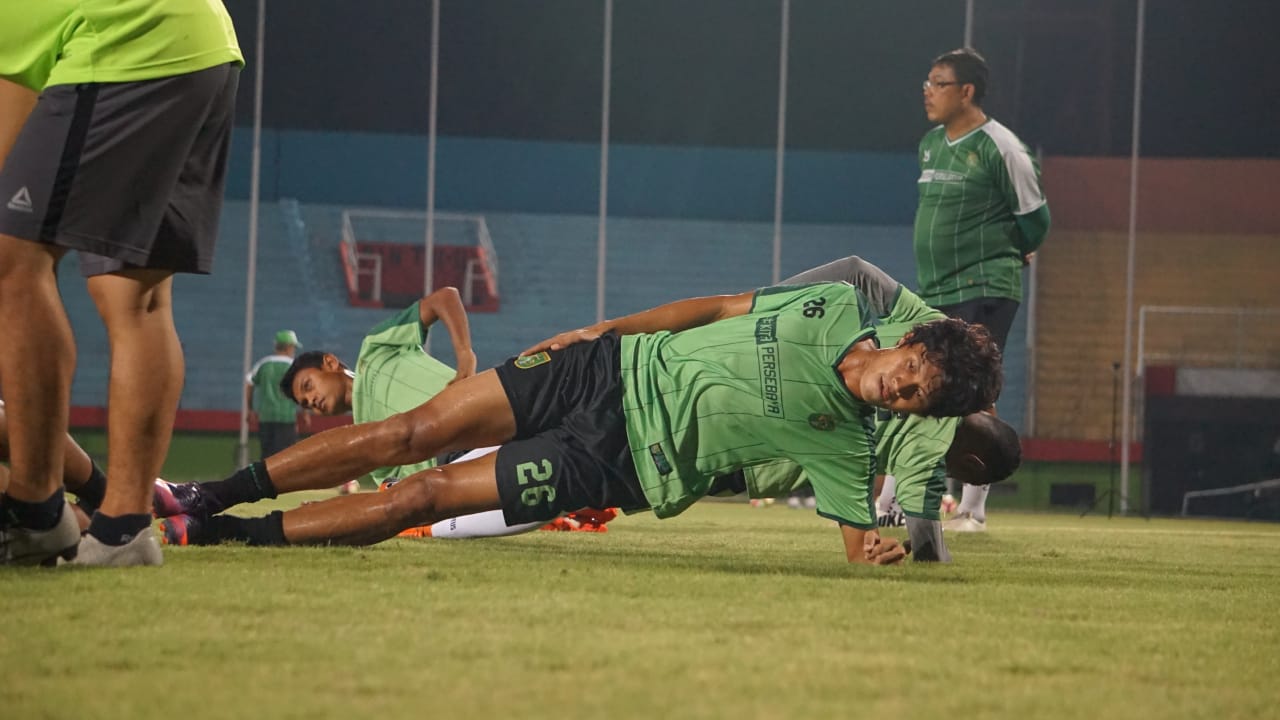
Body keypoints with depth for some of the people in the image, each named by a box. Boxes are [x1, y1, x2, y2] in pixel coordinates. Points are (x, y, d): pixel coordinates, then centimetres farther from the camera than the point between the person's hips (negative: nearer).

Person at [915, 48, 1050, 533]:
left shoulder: (1001, 147, -10)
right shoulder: (931, 144, 13)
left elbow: (1035, 218, -3)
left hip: (984, 293, -8)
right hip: (933, 293, 8)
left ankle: (972, 510, -6)